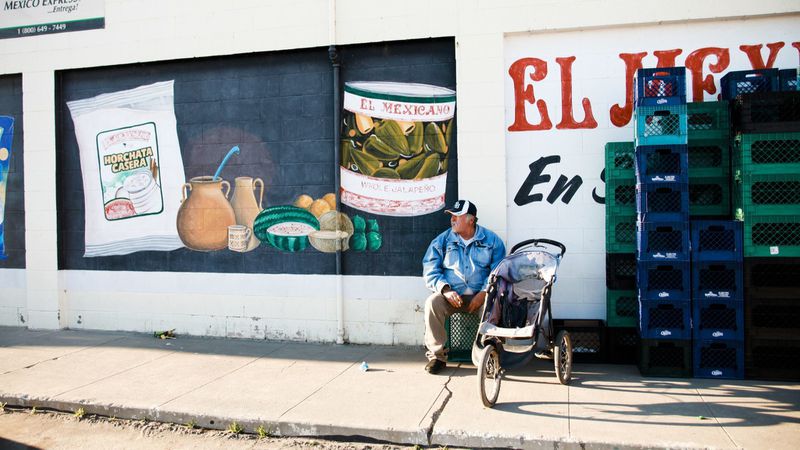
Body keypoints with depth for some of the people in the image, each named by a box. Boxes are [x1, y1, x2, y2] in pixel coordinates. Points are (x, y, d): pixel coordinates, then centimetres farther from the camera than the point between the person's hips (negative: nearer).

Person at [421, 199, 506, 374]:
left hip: (480, 296, -1)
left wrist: (483, 293, -16)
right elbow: (430, 270, 2)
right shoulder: (442, 240, 9)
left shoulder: (491, 240, 6)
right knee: (432, 302, -29)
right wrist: (445, 290, -15)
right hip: (451, 296, 1)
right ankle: (437, 355, -17)